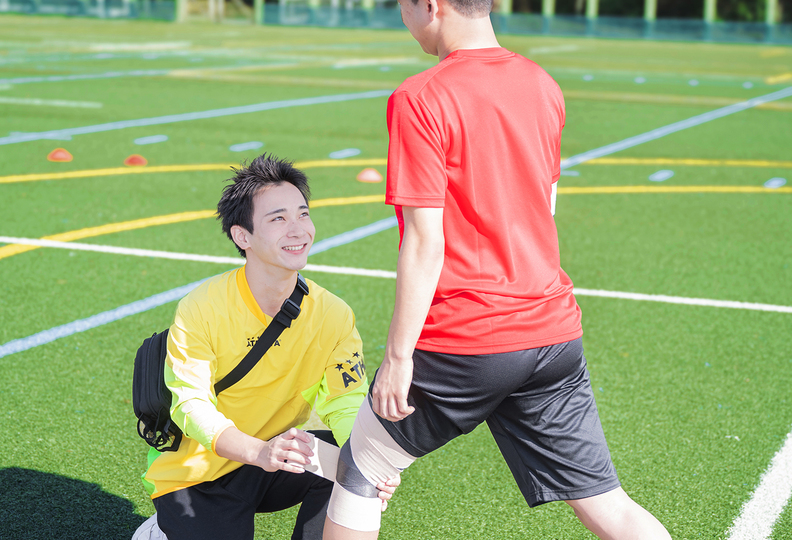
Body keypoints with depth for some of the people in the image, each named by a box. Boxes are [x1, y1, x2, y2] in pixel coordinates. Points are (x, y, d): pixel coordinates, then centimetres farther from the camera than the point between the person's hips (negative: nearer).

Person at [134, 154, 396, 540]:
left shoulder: (332, 315, -11)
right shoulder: (202, 309, -20)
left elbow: (347, 403, -12)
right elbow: (191, 404, -25)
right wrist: (260, 452, -45)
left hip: (274, 466, 3)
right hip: (195, 474, -3)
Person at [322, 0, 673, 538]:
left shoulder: (420, 100, -13)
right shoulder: (543, 86, 8)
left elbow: (425, 243, -16)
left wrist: (397, 355, -10)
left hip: (460, 345, -6)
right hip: (552, 329, 6)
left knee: (359, 472, 18)